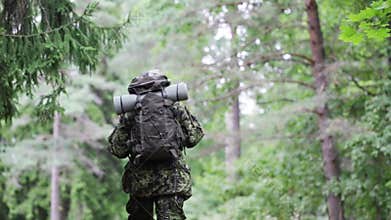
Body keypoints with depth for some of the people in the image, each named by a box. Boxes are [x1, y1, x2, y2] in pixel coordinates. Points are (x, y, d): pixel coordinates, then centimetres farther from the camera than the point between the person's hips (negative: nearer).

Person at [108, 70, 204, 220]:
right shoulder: (174, 107, 5)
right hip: (172, 177, -1)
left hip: (140, 178, 1)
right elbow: (193, 137, 10)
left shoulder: (130, 113, 4)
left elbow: (118, 150, 6)